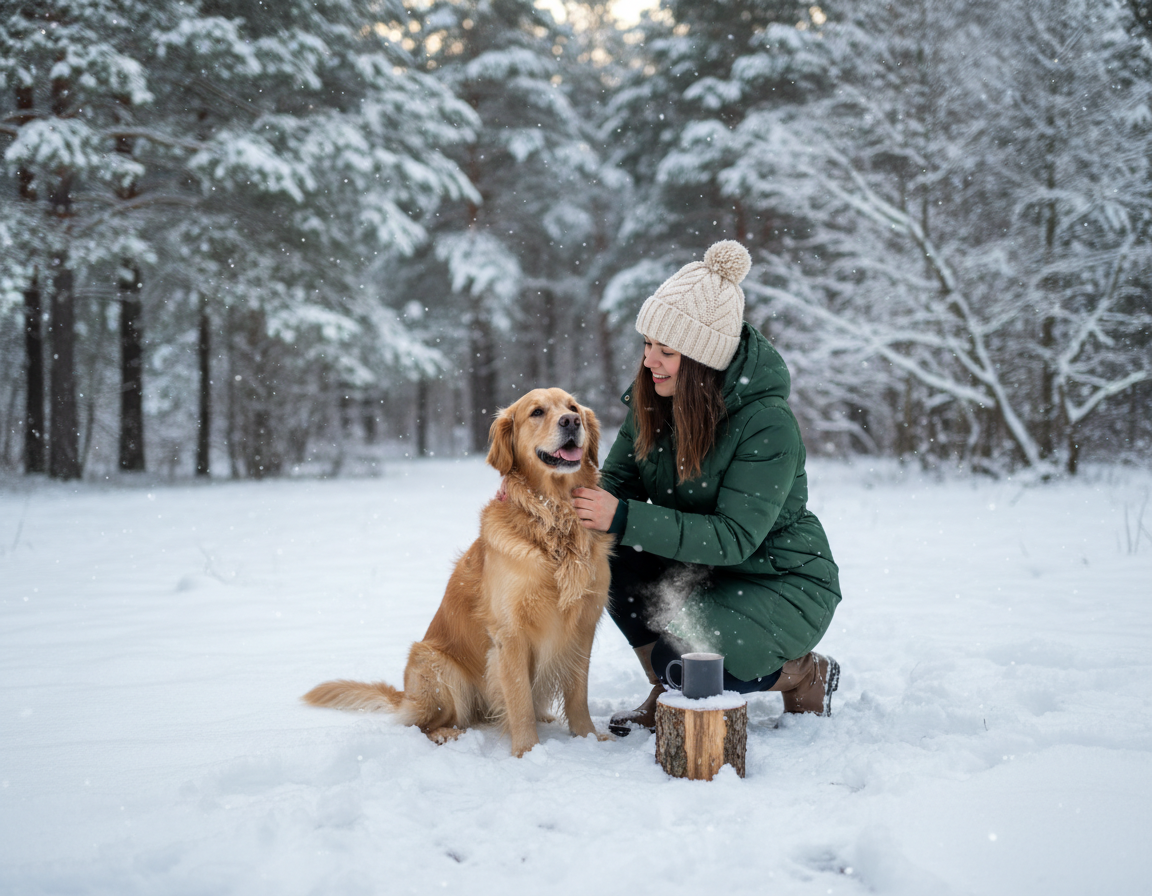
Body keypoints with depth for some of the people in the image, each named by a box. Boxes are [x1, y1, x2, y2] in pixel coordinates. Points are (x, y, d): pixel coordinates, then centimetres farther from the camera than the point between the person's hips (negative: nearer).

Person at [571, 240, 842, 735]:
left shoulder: (768, 424, -27)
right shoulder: (654, 401, -7)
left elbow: (734, 538, -31)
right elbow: (617, 481, 0)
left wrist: (623, 518, -37)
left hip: (783, 583, -6)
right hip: (701, 571, 7)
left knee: (680, 659, -27)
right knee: (611, 557, -19)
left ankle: (806, 675, 4)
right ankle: (666, 697, 2)